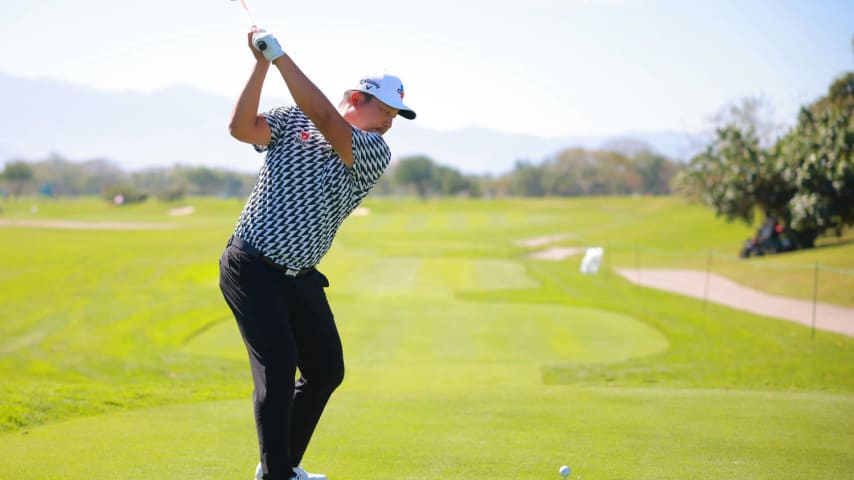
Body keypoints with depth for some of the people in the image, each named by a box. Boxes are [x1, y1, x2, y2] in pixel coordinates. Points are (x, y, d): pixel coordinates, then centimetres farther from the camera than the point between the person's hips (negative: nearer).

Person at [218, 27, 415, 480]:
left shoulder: (375, 154, -2)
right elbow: (242, 128, -16)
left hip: (301, 277, 5)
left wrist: (280, 56, -22)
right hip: (251, 267, -5)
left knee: (326, 371, 11)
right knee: (278, 367, -16)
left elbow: (324, 119, -18)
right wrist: (262, 63, -22)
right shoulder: (290, 121, 0)